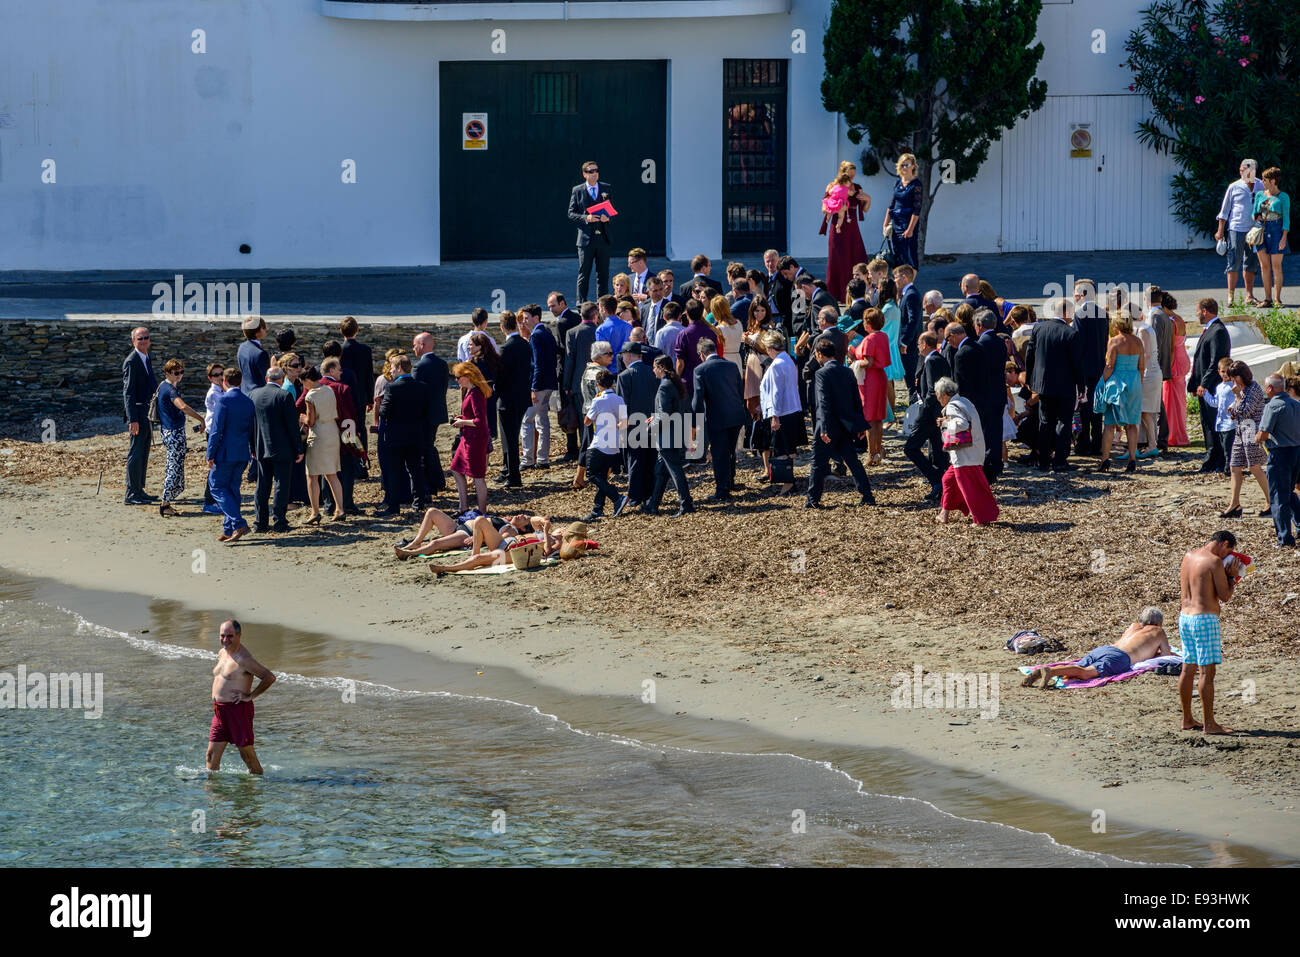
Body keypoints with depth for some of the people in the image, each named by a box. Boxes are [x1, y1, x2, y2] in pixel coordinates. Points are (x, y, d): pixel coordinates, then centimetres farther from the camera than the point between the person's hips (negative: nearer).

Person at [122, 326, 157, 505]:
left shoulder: (146, 358, 14)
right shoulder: (131, 362, -14)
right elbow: (128, 393, -19)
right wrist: (133, 420, -24)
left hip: (147, 413, 9)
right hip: (137, 413, -9)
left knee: (143, 455, 14)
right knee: (136, 454, -8)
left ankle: (139, 491, 22)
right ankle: (132, 494, -5)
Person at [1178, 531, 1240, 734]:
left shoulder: (1188, 556, 11)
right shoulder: (1215, 562, -13)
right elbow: (1225, 596, -12)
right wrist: (1231, 574, 3)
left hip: (1184, 616, 9)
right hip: (1205, 619, -9)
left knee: (1188, 670, 14)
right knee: (1207, 671, -7)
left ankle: (1187, 720, 20)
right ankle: (1210, 724, -7)